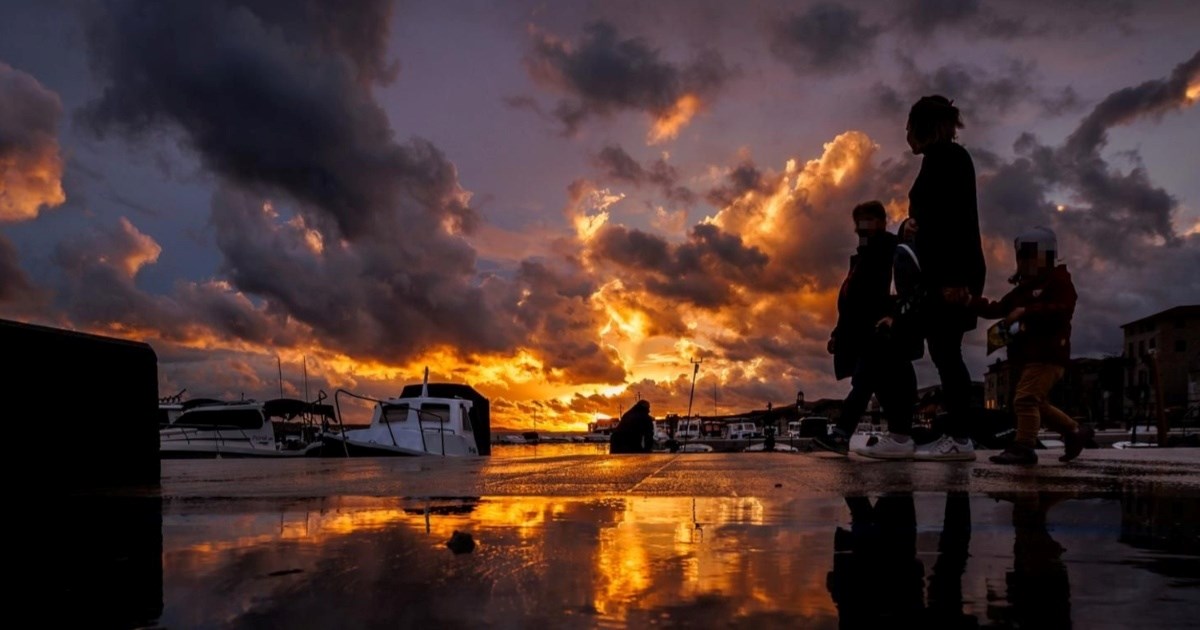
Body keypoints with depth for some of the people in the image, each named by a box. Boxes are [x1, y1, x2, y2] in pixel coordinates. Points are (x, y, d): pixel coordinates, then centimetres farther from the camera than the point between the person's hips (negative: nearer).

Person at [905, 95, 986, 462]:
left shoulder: (944, 156, -7)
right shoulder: (946, 158, 23)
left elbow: (956, 218, -18)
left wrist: (953, 277, -25)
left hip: (951, 272, -10)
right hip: (947, 272, 10)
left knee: (945, 352, -10)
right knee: (944, 352, 8)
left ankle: (960, 439, -9)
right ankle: (954, 435, 10)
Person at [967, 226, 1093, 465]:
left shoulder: (1059, 281, -4)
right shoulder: (1024, 288, 22)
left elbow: (1063, 311, -22)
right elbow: (997, 309, 13)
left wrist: (1026, 311, -24)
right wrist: (971, 302, 0)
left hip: (1048, 355, -10)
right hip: (1031, 356, 10)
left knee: (1025, 399, -18)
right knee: (1036, 403, 16)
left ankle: (1023, 447, -20)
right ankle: (1076, 432, 28)